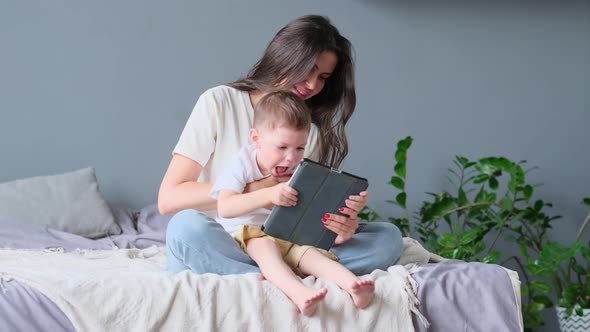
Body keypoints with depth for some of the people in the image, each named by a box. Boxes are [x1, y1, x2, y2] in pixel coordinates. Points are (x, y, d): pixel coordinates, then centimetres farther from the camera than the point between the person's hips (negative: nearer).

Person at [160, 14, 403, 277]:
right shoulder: (219, 102, -1)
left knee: (388, 237, -13)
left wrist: (336, 227, -20)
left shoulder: (313, 131, 12)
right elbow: (168, 199, -10)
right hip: (211, 252, -4)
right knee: (187, 225, -37)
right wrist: (259, 189, -19)